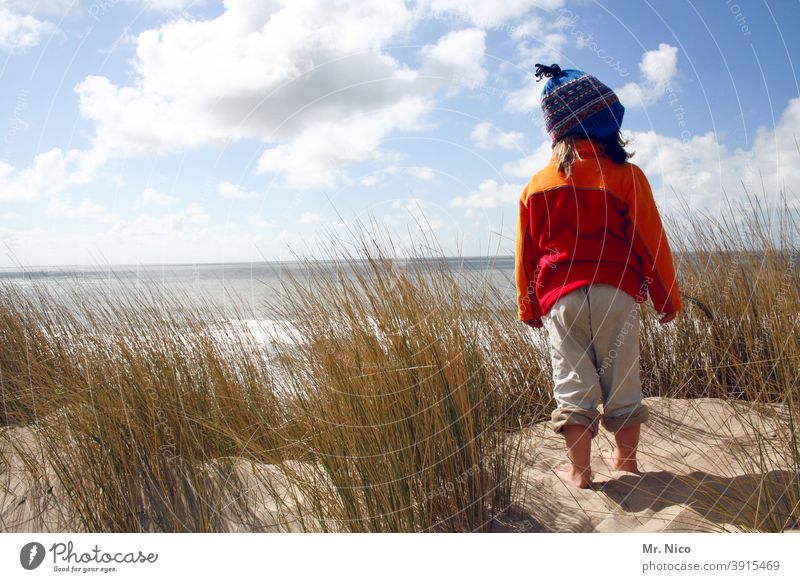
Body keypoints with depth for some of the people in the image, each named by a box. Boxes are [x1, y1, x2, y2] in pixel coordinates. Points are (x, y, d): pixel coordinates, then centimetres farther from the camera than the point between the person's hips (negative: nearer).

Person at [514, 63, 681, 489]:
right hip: (615, 293, -1)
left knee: (573, 383, 5)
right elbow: (652, 242, -1)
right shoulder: (625, 176, -3)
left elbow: (526, 253, 9)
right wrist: (667, 298, 10)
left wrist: (528, 307, 19)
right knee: (621, 379, 12)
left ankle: (579, 471, 9)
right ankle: (626, 460, 25)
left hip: (559, 298, 1)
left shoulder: (537, 185, 5)